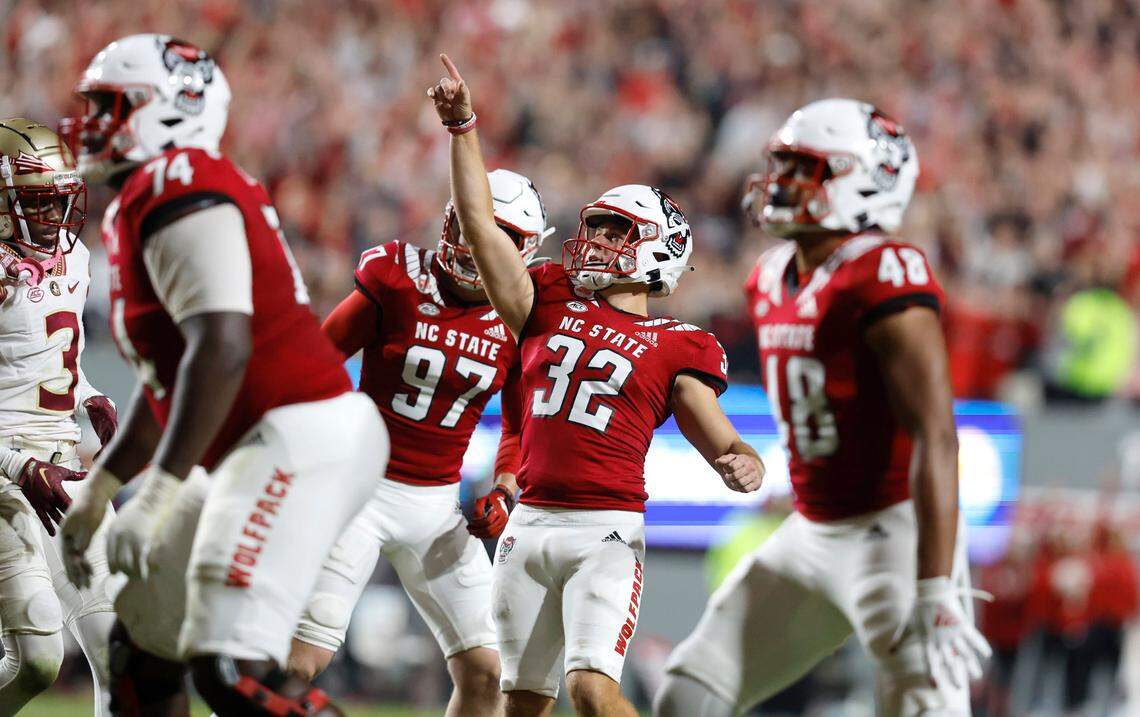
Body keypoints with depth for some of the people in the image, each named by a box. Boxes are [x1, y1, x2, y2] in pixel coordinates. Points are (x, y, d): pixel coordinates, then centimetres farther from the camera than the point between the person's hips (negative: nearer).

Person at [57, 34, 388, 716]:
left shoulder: (175, 186, -12)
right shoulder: (140, 204, 20)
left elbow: (221, 349, -23)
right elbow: (167, 378, 28)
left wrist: (162, 489, -24)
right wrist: (98, 492, 32)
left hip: (300, 437, -11)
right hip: (268, 447, 11)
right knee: (143, 643, 16)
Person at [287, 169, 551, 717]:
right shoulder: (397, 283, -8)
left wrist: (504, 490, 0)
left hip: (438, 503, 4)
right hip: (363, 487, -4)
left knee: (483, 672, 1)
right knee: (302, 656, -14)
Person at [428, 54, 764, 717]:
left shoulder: (675, 349, 4)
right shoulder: (551, 305, 13)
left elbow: (724, 445, 4)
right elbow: (480, 222, 9)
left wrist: (744, 467, -19)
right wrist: (462, 127, 4)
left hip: (606, 530, -4)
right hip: (530, 524, 4)